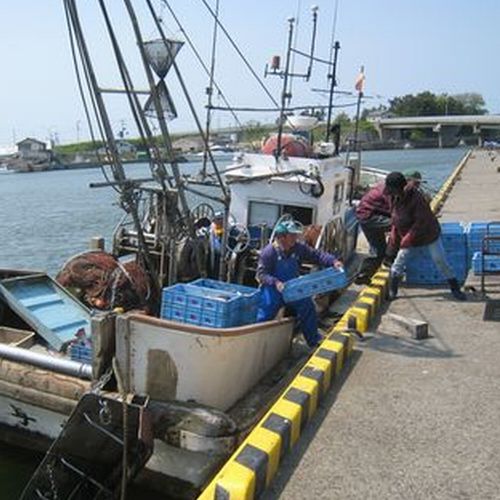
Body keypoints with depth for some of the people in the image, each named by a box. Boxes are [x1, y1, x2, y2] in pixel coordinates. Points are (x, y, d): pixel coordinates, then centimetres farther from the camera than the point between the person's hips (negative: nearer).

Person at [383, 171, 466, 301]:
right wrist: (392, 245, 3)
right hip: (407, 236, 5)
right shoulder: (395, 199, -7)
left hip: (428, 234, -5)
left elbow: (421, 222, -28)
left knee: (441, 261, 0)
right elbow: (395, 223, 3)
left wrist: (407, 240, -28)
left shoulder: (416, 198, -29)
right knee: (399, 262, -2)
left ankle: (455, 289, 14)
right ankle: (392, 291, 11)